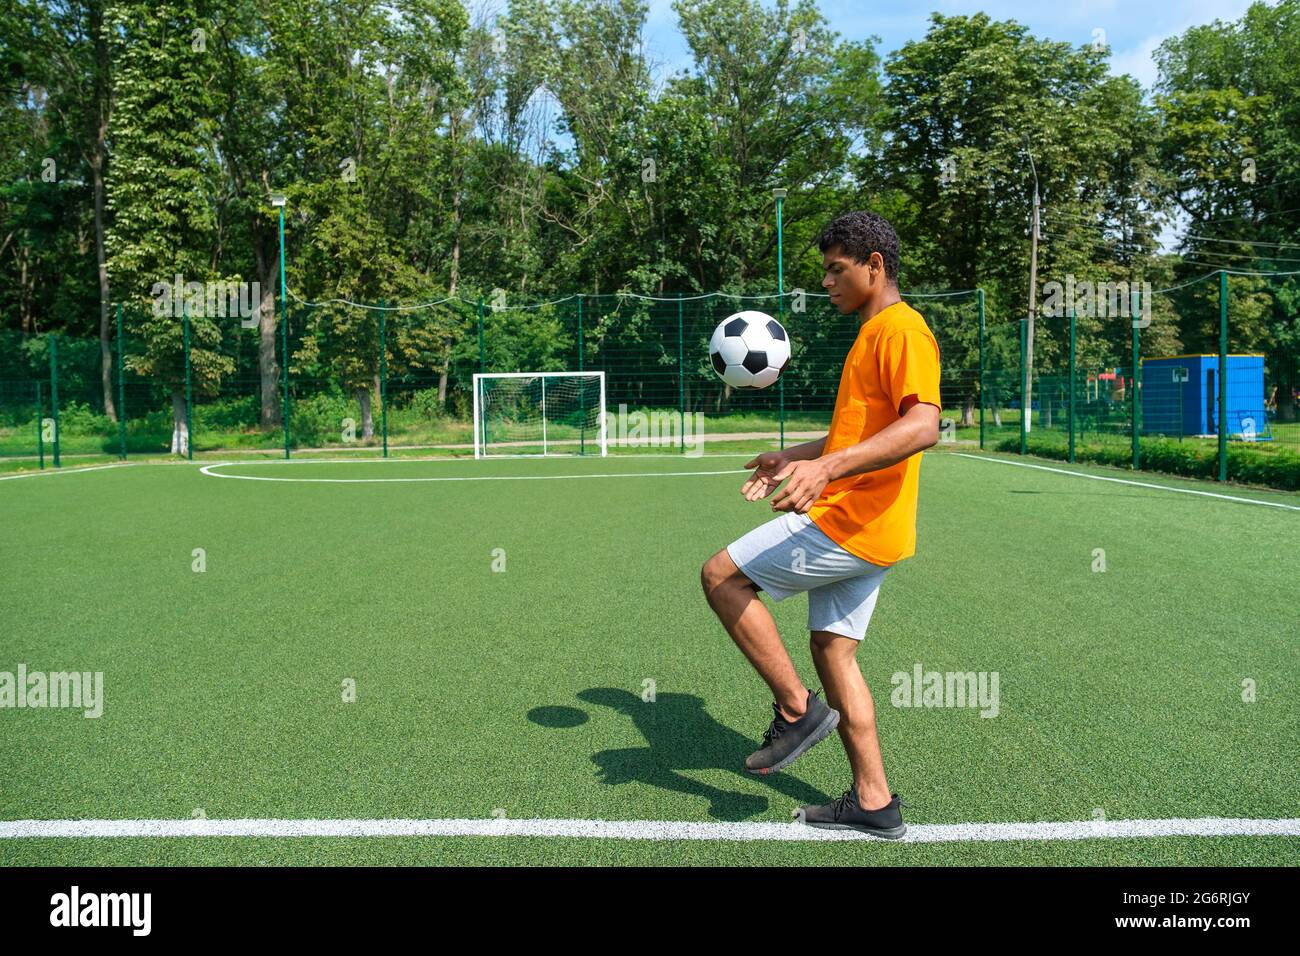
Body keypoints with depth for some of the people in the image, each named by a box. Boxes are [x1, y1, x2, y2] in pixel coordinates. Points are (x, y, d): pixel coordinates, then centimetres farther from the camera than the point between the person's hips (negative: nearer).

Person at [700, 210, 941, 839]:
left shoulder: (901, 329, -12)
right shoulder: (871, 333, 20)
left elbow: (923, 425, -28)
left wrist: (826, 469, -37)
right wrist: (792, 460, 26)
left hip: (851, 525, -10)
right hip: (858, 528, 10)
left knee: (721, 576, -6)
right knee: (833, 652, 13)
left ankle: (798, 710, 2)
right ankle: (873, 804, 21)